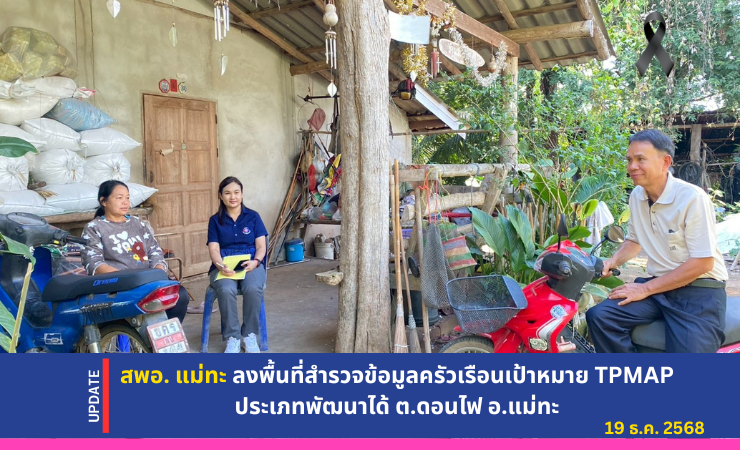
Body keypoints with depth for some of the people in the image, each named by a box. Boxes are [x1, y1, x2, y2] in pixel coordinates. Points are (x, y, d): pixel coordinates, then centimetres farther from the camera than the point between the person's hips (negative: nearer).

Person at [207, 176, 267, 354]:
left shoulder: (253, 216, 10)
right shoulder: (215, 220, 10)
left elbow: (261, 246, 4)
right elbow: (214, 249, 1)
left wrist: (255, 261, -18)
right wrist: (220, 265, -21)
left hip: (250, 263, 0)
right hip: (223, 266, 0)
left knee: (253, 288, -34)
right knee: (226, 290, -35)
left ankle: (250, 335, -15)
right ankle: (232, 337, -20)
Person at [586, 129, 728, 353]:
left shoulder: (692, 198, -15)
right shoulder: (636, 196, 5)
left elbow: (702, 263, -17)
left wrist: (646, 289, -15)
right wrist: (613, 261, 0)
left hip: (699, 290, -6)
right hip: (657, 286, 6)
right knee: (599, 316, -15)